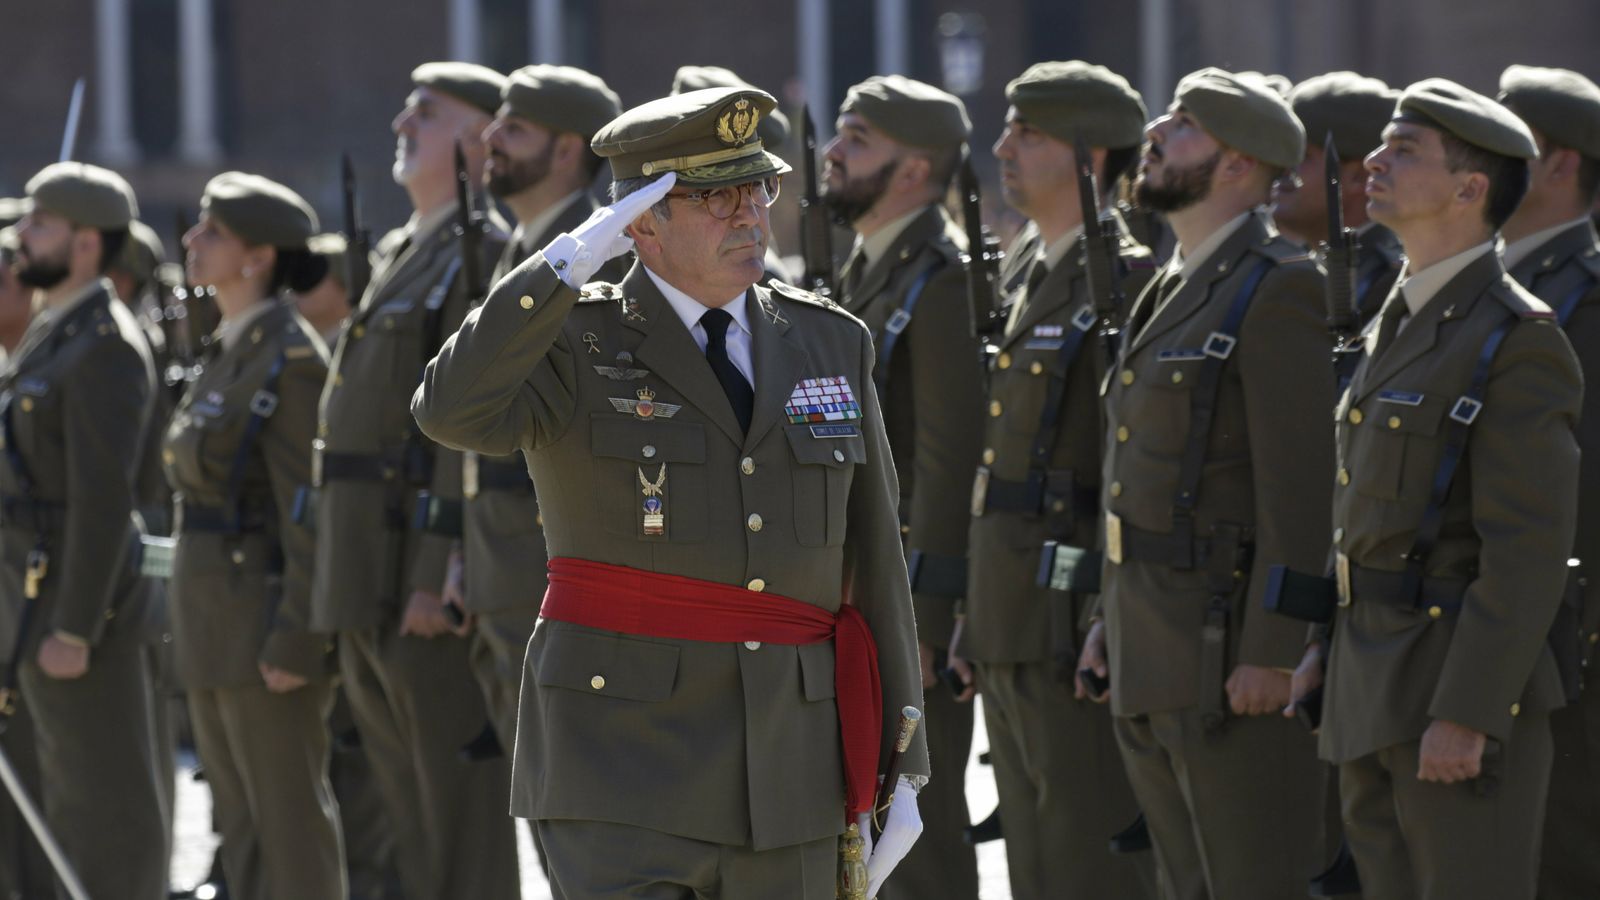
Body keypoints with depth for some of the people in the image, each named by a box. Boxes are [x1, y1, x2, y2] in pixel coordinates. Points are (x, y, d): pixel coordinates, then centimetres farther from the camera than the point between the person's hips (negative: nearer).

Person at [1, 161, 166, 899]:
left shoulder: (103, 346, -17)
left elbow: (103, 497, -22)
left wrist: (73, 629, -23)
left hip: (79, 600, -10)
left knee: (106, 799, -5)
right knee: (73, 792, 14)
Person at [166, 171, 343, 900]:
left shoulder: (291, 356, -14)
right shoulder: (230, 353, 14)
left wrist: (294, 642, -21)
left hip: (265, 613, -9)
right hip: (214, 620, 9)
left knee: (289, 831, -5)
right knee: (241, 827, 12)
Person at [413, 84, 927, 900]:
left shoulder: (827, 345, 9)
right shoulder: (573, 341, -3)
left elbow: (871, 562, 10)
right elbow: (452, 412, -24)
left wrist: (901, 768, 8)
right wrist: (574, 259, -24)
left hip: (787, 764, 5)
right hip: (623, 753, -4)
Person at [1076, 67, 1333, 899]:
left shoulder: (1280, 290, -13)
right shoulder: (1171, 291, 17)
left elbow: (1301, 488, -19)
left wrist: (1271, 651, -22)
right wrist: (1112, 618, 18)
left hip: (1235, 649, -10)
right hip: (1151, 658, 10)